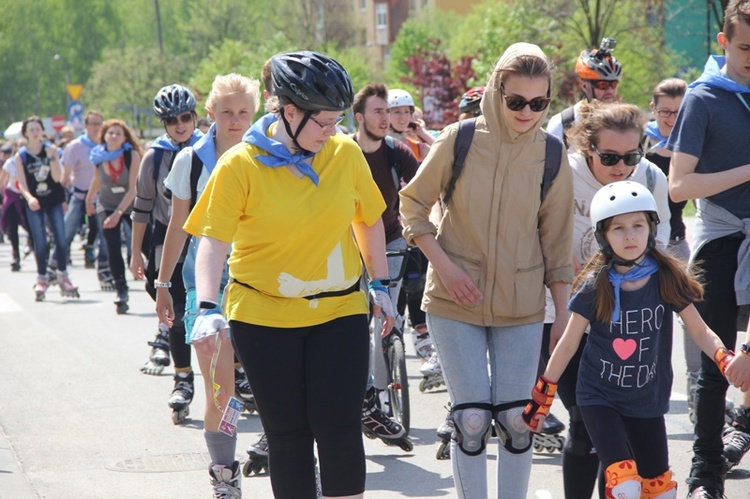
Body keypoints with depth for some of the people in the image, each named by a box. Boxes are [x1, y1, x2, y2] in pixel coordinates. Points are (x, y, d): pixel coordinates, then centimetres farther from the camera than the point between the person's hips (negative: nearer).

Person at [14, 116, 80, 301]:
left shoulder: (51, 150, 0)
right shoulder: (20, 156, -1)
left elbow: (58, 178, -7)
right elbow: (21, 183, -7)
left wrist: (51, 157, -19)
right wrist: (29, 197, -26)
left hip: (54, 201, 1)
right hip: (34, 203, -1)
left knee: (61, 239, -3)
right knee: (40, 243, -2)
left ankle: (62, 277, 7)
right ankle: (42, 279, 9)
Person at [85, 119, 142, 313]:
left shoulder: (132, 156, -19)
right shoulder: (99, 157, -10)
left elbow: (133, 188, -23)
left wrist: (119, 212, -31)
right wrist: (89, 199, 25)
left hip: (130, 205, -1)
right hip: (107, 206, 1)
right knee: (113, 247, -14)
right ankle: (121, 291, -14)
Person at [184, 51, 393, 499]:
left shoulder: (346, 153, -1)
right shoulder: (240, 165, -10)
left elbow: (369, 220, 14)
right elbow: (214, 240, -14)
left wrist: (380, 285, 14)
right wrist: (208, 306, -26)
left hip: (340, 311, 2)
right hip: (264, 315, -2)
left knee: (340, 428, -5)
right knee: (287, 433, 6)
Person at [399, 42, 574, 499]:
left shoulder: (552, 156, -2)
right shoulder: (459, 141, -7)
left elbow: (557, 242, 5)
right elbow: (412, 204, 4)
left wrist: (564, 317, 4)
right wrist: (443, 265, -9)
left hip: (522, 306, 2)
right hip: (456, 302, -1)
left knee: (516, 418, 1)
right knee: (472, 417, -5)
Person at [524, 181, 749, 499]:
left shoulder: (668, 281, -7)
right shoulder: (595, 288, -11)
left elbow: (699, 331, -6)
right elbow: (568, 344, -3)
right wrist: (542, 396, -1)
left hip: (647, 401, 3)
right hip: (599, 397, -3)